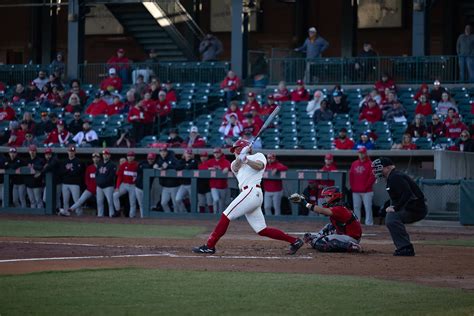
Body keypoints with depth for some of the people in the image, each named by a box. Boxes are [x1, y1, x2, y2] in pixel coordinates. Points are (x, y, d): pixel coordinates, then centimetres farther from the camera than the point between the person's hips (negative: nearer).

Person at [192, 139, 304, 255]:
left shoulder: (258, 156, 12)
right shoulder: (236, 163, 29)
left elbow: (259, 166, -11)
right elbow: (235, 167, 4)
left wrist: (246, 159, -27)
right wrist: (240, 157, -15)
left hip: (252, 192, -8)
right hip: (247, 193, 8)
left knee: (226, 215, -12)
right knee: (262, 230, 2)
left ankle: (209, 246, -13)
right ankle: (294, 241, 6)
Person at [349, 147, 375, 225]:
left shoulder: (370, 164, -2)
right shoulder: (354, 164, 15)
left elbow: (372, 177, -8)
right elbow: (351, 175, 16)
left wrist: (366, 186, -12)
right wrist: (352, 186, 6)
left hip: (366, 191, -6)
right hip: (355, 191, 6)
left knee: (368, 207, -8)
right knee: (356, 207, 8)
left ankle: (369, 223, -8)